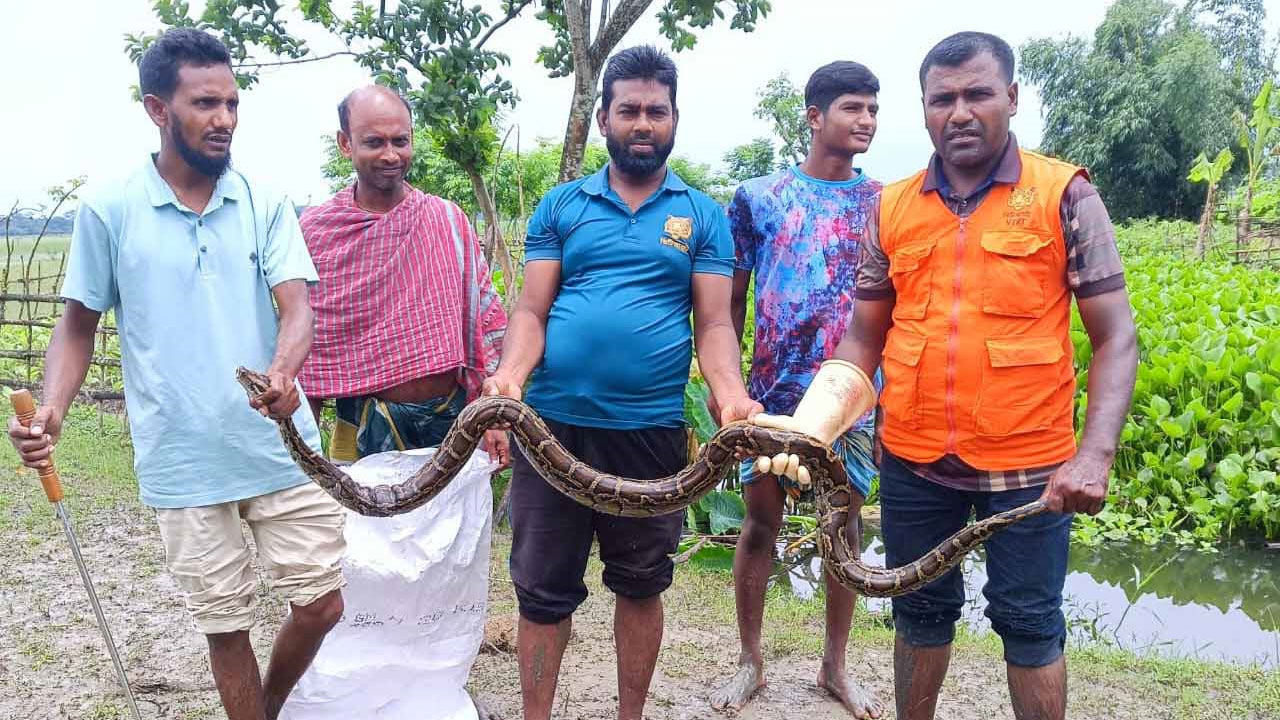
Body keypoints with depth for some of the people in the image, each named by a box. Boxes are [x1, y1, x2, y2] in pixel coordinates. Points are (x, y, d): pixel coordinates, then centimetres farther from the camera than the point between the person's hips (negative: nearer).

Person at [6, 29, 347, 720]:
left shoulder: (266, 203, 0)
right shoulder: (107, 208, -2)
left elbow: (296, 307, -9)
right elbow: (77, 325, 6)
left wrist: (284, 372, -31)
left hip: (282, 445, 1)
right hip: (183, 460, -1)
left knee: (321, 604, 7)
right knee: (225, 623, 11)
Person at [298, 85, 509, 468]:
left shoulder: (448, 218, 2)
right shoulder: (314, 230, -1)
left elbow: (486, 321, 4)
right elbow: (304, 349, 3)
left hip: (455, 419, 1)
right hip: (366, 432, -1)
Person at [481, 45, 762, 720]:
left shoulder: (703, 216, 6)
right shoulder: (560, 206, 7)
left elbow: (714, 323, 0)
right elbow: (532, 310, 1)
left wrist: (732, 398, -20)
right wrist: (508, 375, -19)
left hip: (651, 430, 0)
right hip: (552, 423, 0)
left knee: (640, 586, 14)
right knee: (543, 589, 8)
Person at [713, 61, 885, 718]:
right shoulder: (758, 197, 2)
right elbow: (731, 300, 5)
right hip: (772, 391, -1)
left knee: (846, 526, 9)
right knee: (760, 523, 6)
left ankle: (835, 666, 26)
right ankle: (750, 662, 23)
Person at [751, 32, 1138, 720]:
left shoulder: (1065, 197, -6)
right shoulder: (892, 209, 3)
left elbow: (1115, 338, -6)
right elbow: (863, 339, 7)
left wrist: (1095, 455, -18)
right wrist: (810, 424, -8)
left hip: (1028, 464, -3)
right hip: (913, 461, 3)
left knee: (1029, 623, 10)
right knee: (921, 611, 18)